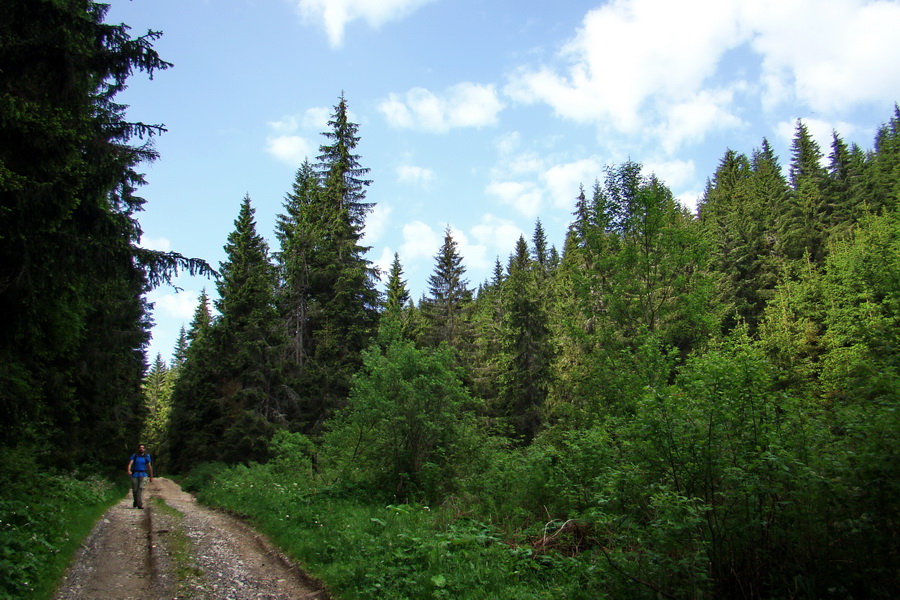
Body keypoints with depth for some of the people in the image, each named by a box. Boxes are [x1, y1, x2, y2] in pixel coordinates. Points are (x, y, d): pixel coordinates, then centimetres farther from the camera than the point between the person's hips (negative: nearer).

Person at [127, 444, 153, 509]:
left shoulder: (147, 456, 4)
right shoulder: (134, 456, 4)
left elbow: (149, 467, 7)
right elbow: (130, 463, -12)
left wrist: (151, 477, 7)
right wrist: (129, 470, -33)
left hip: (143, 475, -1)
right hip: (135, 474, 1)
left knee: (141, 488, -17)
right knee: (135, 490, 7)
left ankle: (140, 504, -20)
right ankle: (136, 500, 37)